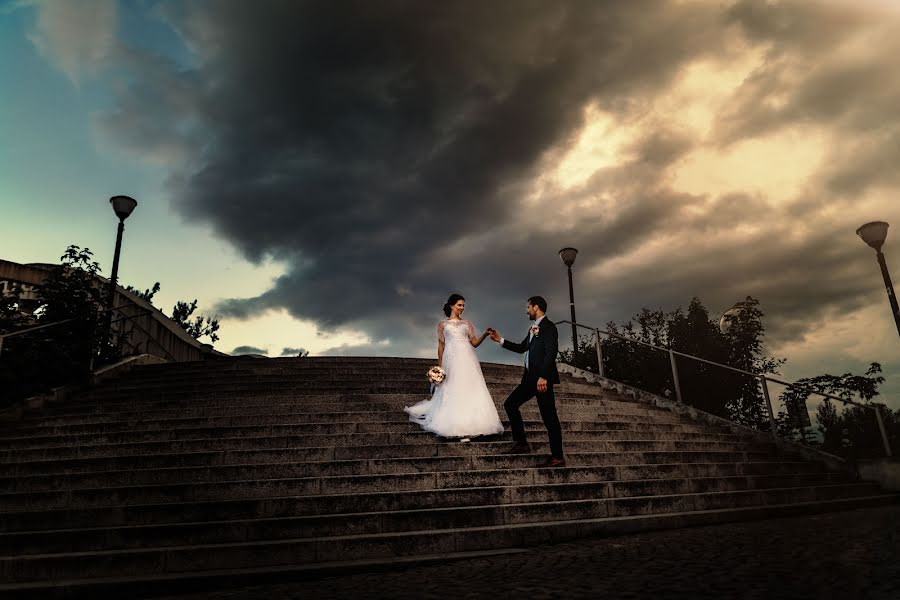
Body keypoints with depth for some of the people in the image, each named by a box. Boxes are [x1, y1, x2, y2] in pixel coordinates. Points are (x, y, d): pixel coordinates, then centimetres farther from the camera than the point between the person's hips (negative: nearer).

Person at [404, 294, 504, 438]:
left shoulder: (467, 324, 16)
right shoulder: (443, 324, 12)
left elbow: (474, 343, 9)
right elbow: (441, 346, 10)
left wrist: (485, 334, -8)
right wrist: (439, 366, 5)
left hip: (467, 360, 2)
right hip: (452, 359, -2)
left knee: (470, 390, -4)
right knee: (453, 391, -4)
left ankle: (469, 424, 1)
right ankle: (455, 425, 1)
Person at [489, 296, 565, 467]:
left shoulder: (548, 326, -10)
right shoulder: (533, 328, 18)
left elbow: (551, 352, -19)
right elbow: (521, 348, 25)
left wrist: (543, 376, -26)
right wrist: (500, 340, 21)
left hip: (543, 378, -10)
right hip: (531, 378, 10)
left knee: (549, 417, -4)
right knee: (510, 404, 10)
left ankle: (557, 457, 5)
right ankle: (521, 444, 15)